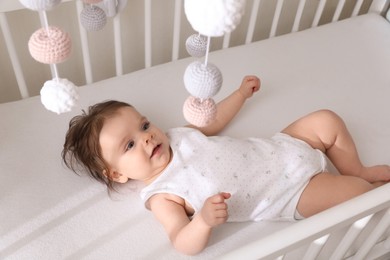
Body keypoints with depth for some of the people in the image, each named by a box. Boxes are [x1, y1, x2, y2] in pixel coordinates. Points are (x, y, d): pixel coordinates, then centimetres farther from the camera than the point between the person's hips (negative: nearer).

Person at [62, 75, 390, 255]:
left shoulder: (177, 136, 2)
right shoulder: (160, 196, -16)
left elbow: (214, 120, 20)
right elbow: (185, 245, -26)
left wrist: (241, 93, 25)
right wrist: (204, 219, -47)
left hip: (281, 149, 7)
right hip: (289, 197, -6)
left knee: (327, 120, 3)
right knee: (355, 193, -14)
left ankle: (359, 171, 25)